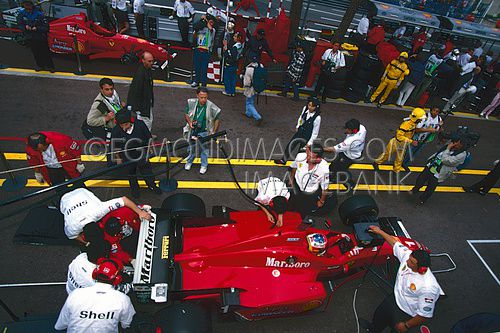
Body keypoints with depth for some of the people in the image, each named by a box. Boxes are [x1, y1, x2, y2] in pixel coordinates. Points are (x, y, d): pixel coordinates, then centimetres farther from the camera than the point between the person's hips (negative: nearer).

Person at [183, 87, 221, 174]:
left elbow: (217, 119, -8)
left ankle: (204, 165, 36)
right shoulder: (191, 103, -15)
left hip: (204, 132, -2)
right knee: (192, 148, 20)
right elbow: (186, 114, 0)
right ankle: (189, 162, 46)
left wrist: (214, 132, -9)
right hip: (193, 130, 2)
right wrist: (190, 123, -18)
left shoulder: (211, 107, -22)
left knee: (204, 149, 13)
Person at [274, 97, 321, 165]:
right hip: (300, 131, 7)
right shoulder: (305, 109, -12)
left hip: (307, 136, -6)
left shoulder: (317, 118, -27)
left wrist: (310, 143, -15)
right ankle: (283, 160, 36)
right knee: (290, 145, 15)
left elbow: (315, 132, -19)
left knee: (300, 149, -3)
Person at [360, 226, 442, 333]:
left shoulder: (429, 288, -39)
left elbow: (425, 314, -28)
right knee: (379, 314, 28)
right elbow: (395, 243, -3)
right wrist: (380, 231, 3)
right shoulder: (407, 255, -23)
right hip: (395, 298, 7)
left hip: (407, 314, -7)